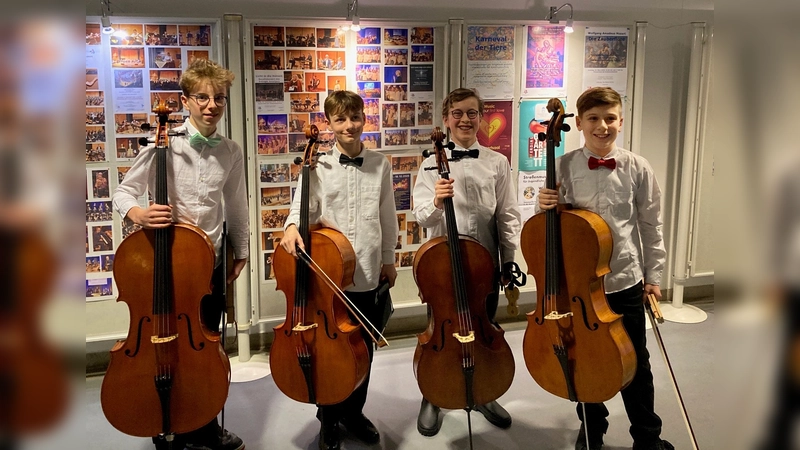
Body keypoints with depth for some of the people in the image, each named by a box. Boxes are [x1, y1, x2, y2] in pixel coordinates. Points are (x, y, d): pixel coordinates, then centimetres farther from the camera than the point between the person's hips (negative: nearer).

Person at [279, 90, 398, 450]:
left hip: (368, 275, 2)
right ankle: (329, 418, 30)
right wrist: (293, 226, -31)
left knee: (364, 347, 14)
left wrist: (388, 260, 12)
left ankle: (354, 411, 36)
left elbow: (387, 218, 9)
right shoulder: (318, 167, -4)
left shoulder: (380, 166, 3)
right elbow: (303, 208, -9)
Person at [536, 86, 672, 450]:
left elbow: (651, 226, 1)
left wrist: (653, 276, 4)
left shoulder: (637, 168, -6)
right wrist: (544, 206, -19)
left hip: (626, 282, 0)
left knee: (635, 364, 12)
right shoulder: (564, 166, -6)